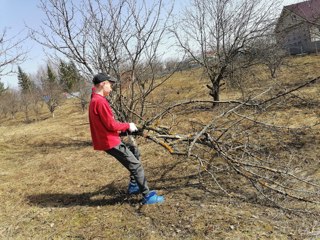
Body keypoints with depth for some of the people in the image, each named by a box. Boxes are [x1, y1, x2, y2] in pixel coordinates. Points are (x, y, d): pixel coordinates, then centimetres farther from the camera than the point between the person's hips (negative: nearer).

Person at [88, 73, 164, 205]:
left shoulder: (95, 100, 12)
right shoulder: (100, 101, -21)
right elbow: (111, 125, -21)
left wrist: (123, 127, 8)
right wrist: (128, 126, -7)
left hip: (110, 139, 10)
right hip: (110, 142, -10)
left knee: (135, 153, 22)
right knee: (136, 165, -4)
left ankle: (133, 186, 29)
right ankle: (147, 196, 3)